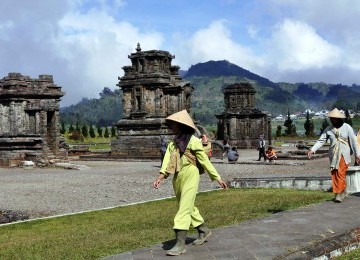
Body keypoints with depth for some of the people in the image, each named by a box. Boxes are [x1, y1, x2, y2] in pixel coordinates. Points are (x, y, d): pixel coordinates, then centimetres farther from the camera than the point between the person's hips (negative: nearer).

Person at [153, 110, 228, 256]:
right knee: (188, 208, 19)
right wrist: (161, 176, -18)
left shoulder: (193, 141, -10)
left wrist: (217, 178, -7)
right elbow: (167, 160, -3)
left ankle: (180, 244, -8)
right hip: (177, 178, 8)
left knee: (184, 210, -10)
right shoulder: (173, 143, 10)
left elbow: (205, 161, -8)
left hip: (190, 178, -8)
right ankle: (204, 231, 39)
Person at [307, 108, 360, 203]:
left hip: (344, 155, -4)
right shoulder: (328, 129, 3)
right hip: (333, 155, 4)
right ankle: (342, 192, 16)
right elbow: (321, 140, 1)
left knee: (341, 174, -12)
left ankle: (340, 194, -7)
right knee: (334, 174, 3)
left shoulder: (347, 127, -4)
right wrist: (312, 150, -12)